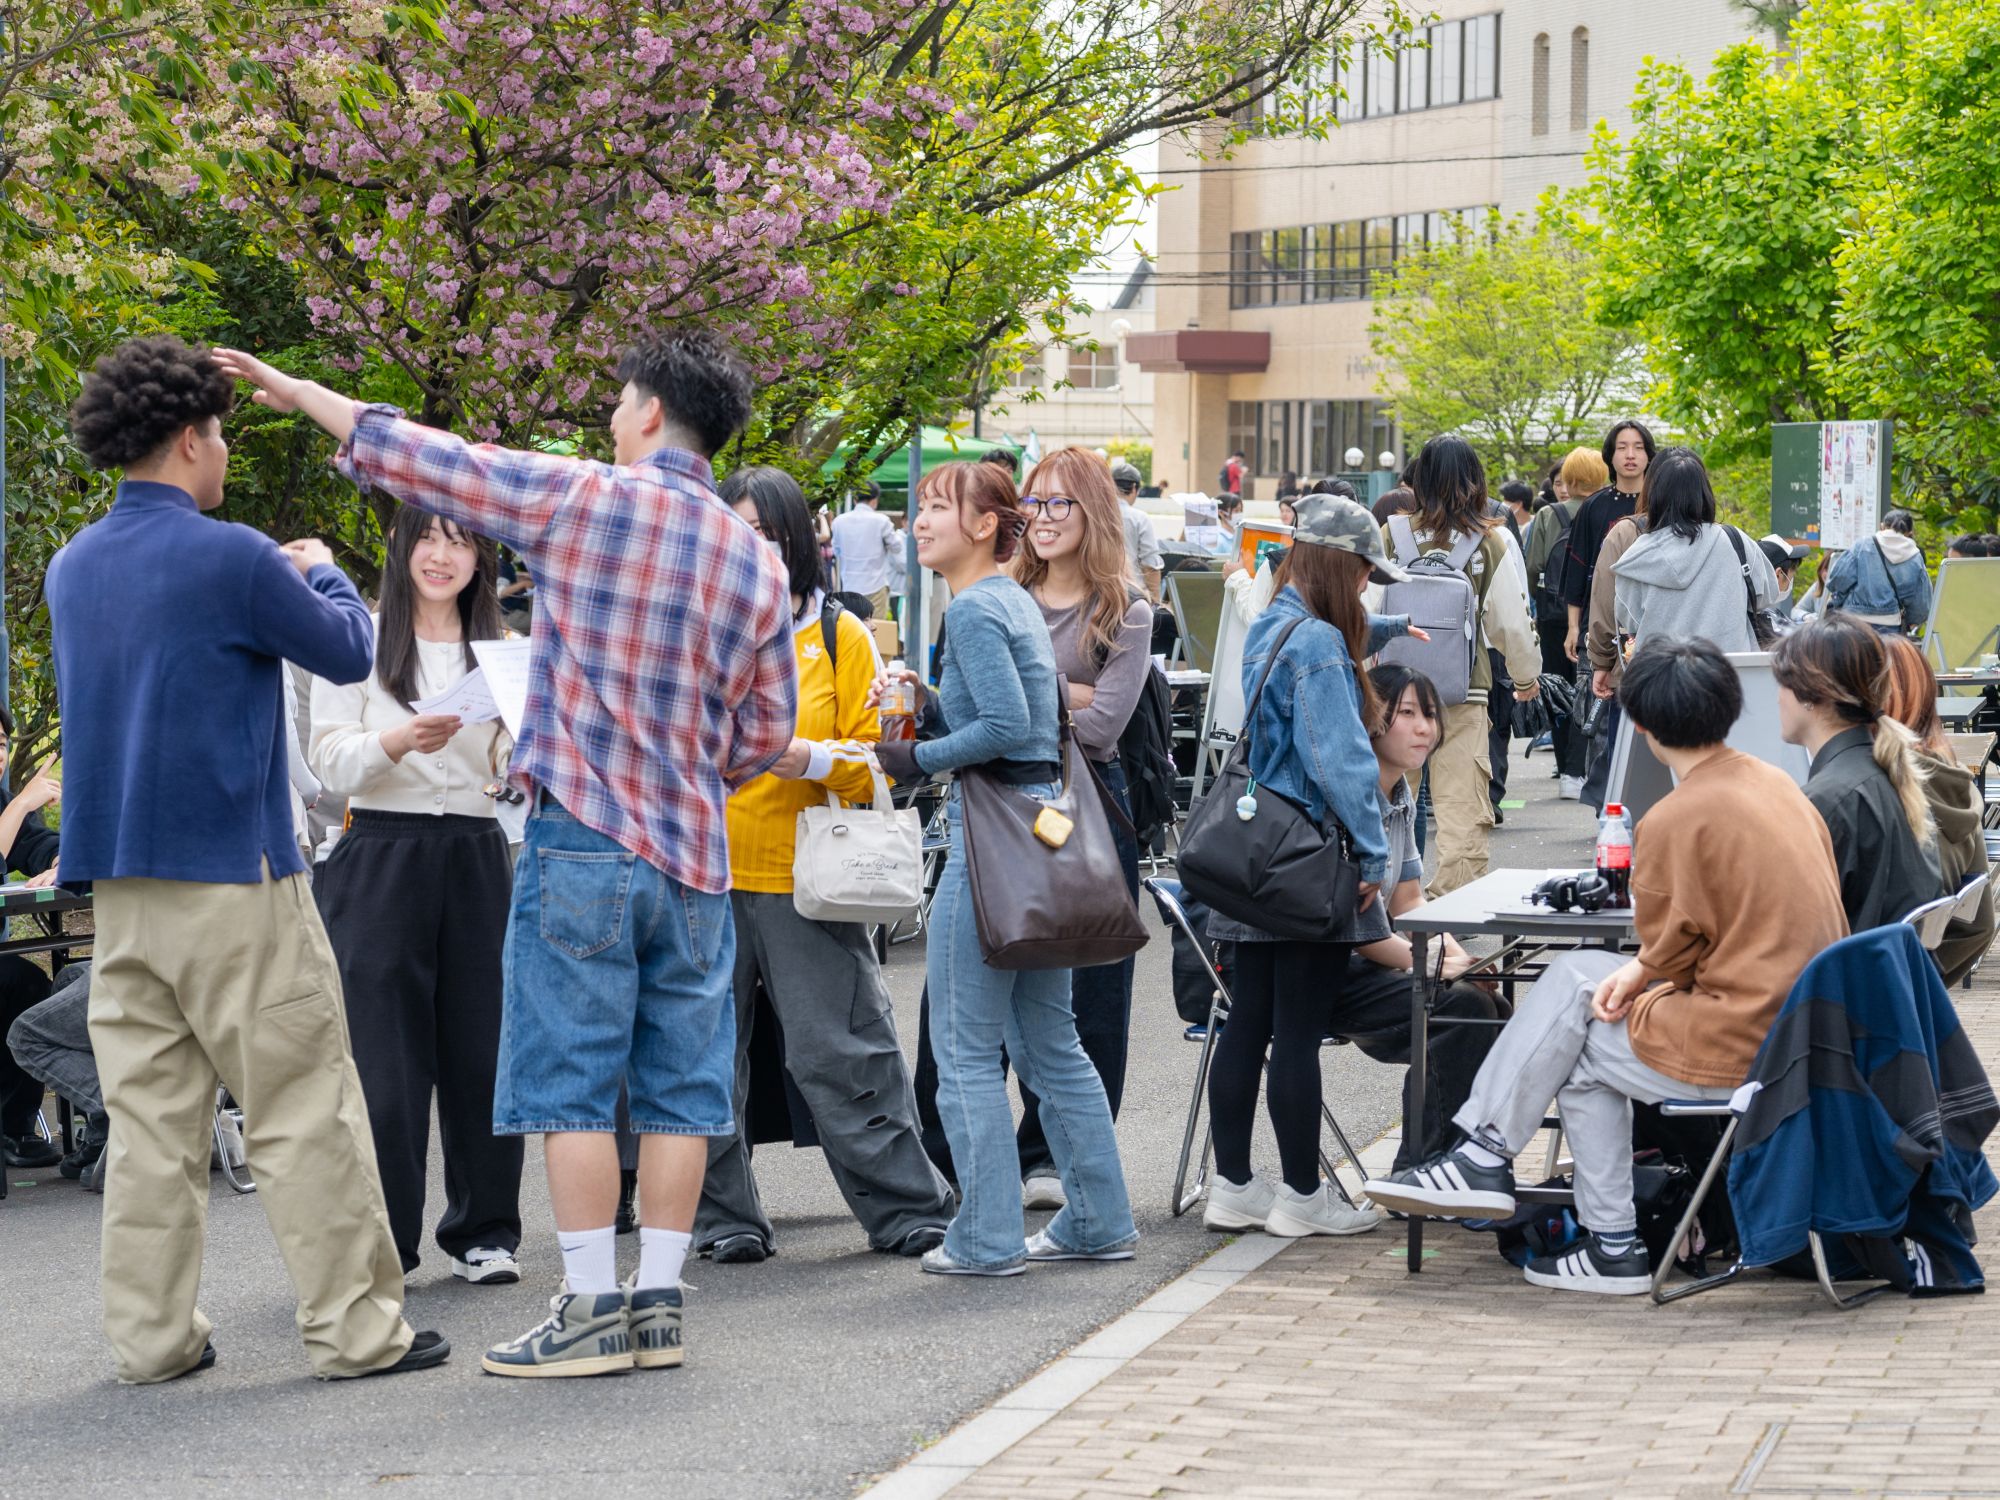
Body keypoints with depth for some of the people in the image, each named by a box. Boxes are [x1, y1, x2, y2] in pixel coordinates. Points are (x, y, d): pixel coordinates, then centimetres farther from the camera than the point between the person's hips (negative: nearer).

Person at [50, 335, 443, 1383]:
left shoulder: (72, 569, 10)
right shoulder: (233, 560, -12)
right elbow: (348, 652, 1)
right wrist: (322, 574, 20)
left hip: (116, 883, 7)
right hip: (233, 878, -7)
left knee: (149, 1118, 8)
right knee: (303, 1113, 0)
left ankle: (151, 1336, 8)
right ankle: (354, 1326, 3)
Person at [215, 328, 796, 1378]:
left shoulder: (578, 500, -7)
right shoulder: (758, 564, 7)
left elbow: (414, 456, 0)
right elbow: (767, 734, 12)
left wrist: (299, 393, 13)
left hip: (583, 839, -5)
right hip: (694, 857, 5)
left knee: (571, 1081, -1)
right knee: (679, 1085, 8)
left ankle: (592, 1309, -2)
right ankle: (658, 1303, 10)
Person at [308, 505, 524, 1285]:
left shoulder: (500, 651, 14)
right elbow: (330, 762, -4)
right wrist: (399, 741, -23)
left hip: (476, 861, 3)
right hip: (381, 860, -3)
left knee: (482, 1049, 2)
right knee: (382, 1057, -4)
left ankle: (484, 1232, 13)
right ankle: (379, 1243, 2)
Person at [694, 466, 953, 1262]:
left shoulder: (839, 635, 6)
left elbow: (873, 761, 3)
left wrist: (806, 757, -16)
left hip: (805, 877, -2)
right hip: (704, 875, 2)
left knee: (843, 1051, -3)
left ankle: (907, 1209, 6)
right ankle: (726, 1217, 14)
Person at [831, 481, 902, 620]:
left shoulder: (839, 521, 2)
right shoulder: (881, 521, -8)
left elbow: (836, 552, 12)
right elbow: (896, 547, 4)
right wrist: (899, 534, 23)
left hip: (849, 587, 4)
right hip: (875, 587, -4)